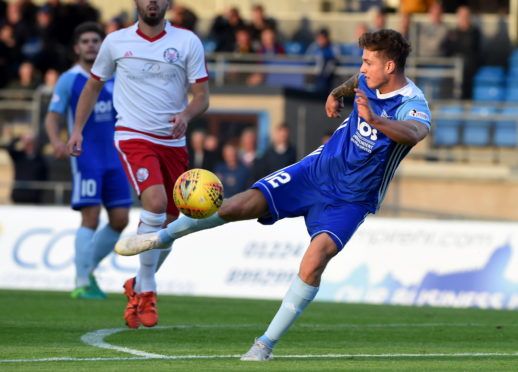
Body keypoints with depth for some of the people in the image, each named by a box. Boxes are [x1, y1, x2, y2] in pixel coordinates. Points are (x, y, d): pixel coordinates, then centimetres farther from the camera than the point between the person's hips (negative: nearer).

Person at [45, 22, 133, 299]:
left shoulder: (113, 78, 11)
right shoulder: (69, 80, -3)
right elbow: (52, 117, -6)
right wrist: (56, 141, -25)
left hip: (114, 159, 5)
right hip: (85, 159, -5)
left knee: (120, 220, 0)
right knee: (91, 218, -12)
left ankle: (88, 268, 18)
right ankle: (82, 284, -6)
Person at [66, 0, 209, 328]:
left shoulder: (188, 42, 0)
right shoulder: (115, 42, 2)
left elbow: (202, 96, -1)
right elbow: (94, 85, 15)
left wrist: (186, 115, -22)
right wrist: (77, 129, 8)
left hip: (173, 141, 3)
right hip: (133, 137, -3)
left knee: (168, 225, 8)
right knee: (156, 202, -27)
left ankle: (139, 288, 33)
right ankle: (147, 291, -16)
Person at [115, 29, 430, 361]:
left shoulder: (413, 106, -25)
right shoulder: (370, 81, -4)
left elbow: (415, 133, -52)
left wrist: (376, 120, -66)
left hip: (350, 199, -5)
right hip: (319, 168, 5)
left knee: (316, 258, -28)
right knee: (241, 205, -9)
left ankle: (266, 344, -17)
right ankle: (162, 237, 12)